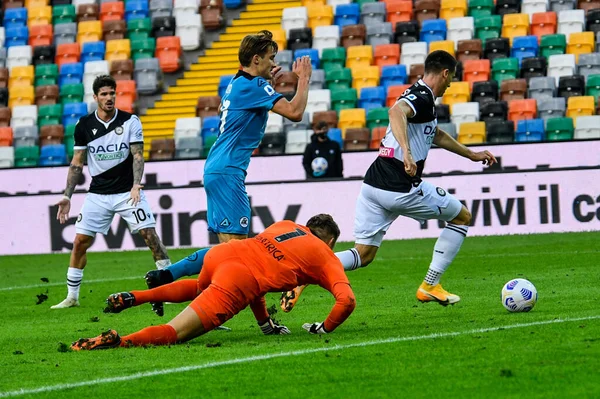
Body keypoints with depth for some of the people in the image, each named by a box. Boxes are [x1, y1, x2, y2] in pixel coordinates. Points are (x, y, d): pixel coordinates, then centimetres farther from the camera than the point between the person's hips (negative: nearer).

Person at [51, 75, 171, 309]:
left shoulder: (130, 121, -4)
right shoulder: (84, 126, 1)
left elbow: (137, 155, -8)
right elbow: (77, 163, 6)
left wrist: (136, 185, -24)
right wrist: (67, 196, 1)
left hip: (127, 191, -2)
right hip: (98, 194, 2)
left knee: (150, 235, -11)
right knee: (80, 242, -4)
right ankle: (72, 297, 7)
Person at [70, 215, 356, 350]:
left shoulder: (285, 225, 33)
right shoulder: (327, 258, 18)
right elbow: (347, 300, 4)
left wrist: (264, 321, 40)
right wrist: (325, 329, 22)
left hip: (219, 254, 7)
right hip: (239, 282, -7)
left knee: (200, 288, 44)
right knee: (171, 334, -14)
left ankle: (134, 297, 23)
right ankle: (119, 342, -42)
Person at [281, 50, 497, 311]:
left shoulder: (418, 97, 21)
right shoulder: (422, 98, -10)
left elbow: (436, 135, 38)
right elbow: (396, 111, -33)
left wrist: (471, 154, 47)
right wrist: (406, 151, -45)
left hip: (373, 184, 9)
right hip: (401, 188, -9)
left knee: (363, 255, 9)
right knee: (462, 217, 13)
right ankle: (430, 287, 12)